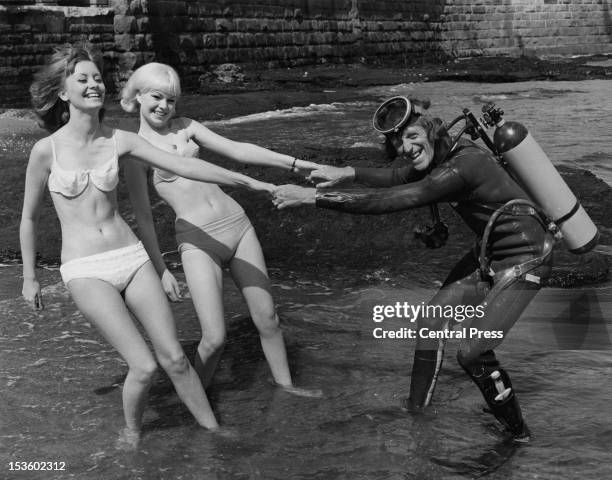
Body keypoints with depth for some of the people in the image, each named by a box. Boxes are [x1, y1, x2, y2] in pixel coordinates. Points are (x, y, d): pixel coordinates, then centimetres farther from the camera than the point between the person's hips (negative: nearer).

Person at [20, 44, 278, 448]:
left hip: (132, 258, 3)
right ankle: (132, 436, 18)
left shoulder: (119, 141, 2)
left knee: (174, 357, 3)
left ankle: (214, 430, 20)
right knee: (145, 366, -10)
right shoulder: (47, 150, -6)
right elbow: (29, 218, 6)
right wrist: (29, 278, 13)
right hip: (86, 271, -3)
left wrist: (245, 180, -6)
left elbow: (183, 165, -1)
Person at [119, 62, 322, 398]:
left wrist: (293, 163, 4)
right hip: (198, 240, -5)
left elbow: (236, 150, 10)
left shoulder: (185, 128, 10)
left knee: (266, 317, 10)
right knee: (215, 338, -10)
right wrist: (160, 270, -5)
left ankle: (284, 382, 32)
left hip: (235, 223, 5)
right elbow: (143, 217, -2)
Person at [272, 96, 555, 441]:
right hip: (489, 253, 9)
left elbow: (389, 201, -33)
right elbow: (396, 178, 11)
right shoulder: (442, 155, -3)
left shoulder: (464, 166, -31)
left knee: (473, 352, -11)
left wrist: (313, 196, -31)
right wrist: (349, 173, -8)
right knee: (432, 321, 8)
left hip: (524, 260, -9)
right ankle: (417, 407, 24)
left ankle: (518, 433, 13)